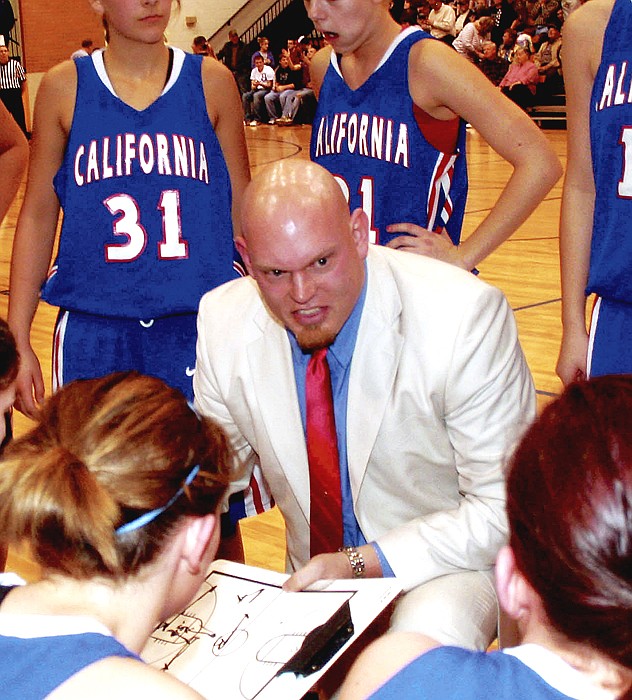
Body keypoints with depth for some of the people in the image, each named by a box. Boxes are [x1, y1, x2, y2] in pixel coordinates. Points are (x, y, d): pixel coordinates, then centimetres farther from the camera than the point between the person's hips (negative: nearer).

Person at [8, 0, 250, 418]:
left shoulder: (212, 82, 3)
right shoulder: (64, 88, 2)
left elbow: (242, 210, 8)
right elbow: (38, 216, 5)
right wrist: (18, 340, 3)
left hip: (200, 326, 1)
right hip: (93, 333, 0)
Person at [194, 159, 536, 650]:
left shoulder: (464, 317, -22)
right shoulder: (223, 321, -9)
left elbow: (505, 508, -16)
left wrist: (364, 565, -26)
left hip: (449, 569, -5)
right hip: (311, 574, 6)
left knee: (429, 635, -36)